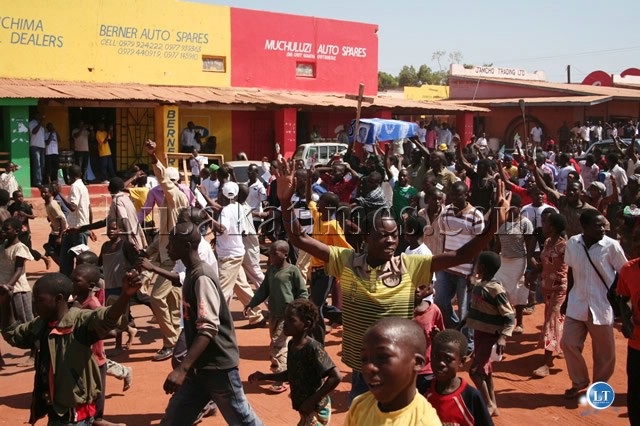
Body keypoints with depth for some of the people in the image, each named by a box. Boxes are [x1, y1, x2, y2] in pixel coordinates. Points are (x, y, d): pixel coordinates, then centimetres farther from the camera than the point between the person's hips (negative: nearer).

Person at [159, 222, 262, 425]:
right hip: (200, 366, 9)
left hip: (218, 366, -9)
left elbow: (209, 328, -29)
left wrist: (182, 369, -36)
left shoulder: (202, 278, -20)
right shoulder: (191, 274, 9)